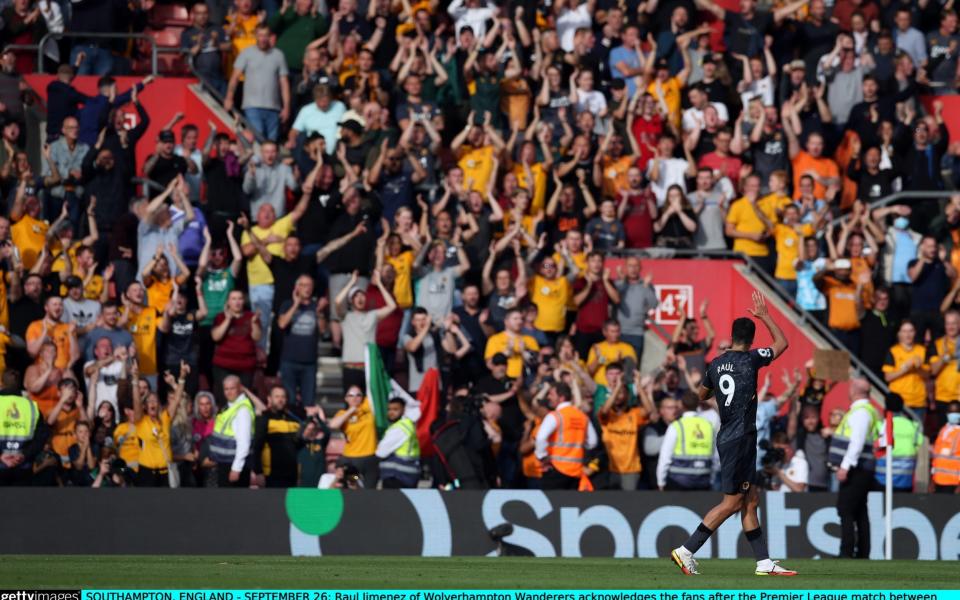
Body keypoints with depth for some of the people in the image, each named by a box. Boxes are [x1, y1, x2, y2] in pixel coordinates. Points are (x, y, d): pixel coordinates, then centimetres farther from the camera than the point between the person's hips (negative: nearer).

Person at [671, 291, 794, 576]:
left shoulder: (717, 364, 7)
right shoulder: (749, 360, -11)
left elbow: (702, 395, 22)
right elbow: (782, 343, 3)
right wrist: (764, 316, 12)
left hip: (727, 437, 8)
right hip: (739, 438, -8)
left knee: (750, 499, 9)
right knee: (732, 502, -6)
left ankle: (764, 562, 9)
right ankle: (687, 551, -7)